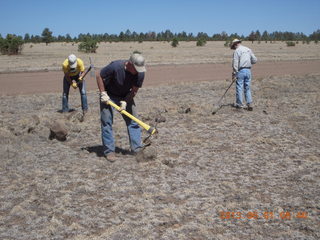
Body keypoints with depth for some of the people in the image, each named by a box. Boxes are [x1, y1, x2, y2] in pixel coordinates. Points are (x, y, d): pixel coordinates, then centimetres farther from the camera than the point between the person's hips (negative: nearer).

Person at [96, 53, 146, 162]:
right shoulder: (115, 66, -31)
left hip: (126, 96, 3)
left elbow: (134, 90, -10)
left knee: (133, 120, -2)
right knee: (106, 122, -6)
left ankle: (137, 149, 2)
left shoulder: (140, 73, -20)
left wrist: (125, 102, -22)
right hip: (109, 95, -3)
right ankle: (109, 151, 2)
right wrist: (103, 93, -19)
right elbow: (99, 76, -17)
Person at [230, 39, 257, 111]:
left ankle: (239, 104, 8)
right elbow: (254, 60, 11)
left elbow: (235, 63, -13)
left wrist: (234, 73, -9)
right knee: (247, 88, 11)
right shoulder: (248, 49, 12)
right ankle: (249, 104, 4)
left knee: (239, 88, 3)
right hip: (248, 70, 6)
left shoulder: (237, 51, -7)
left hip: (241, 70, -6)